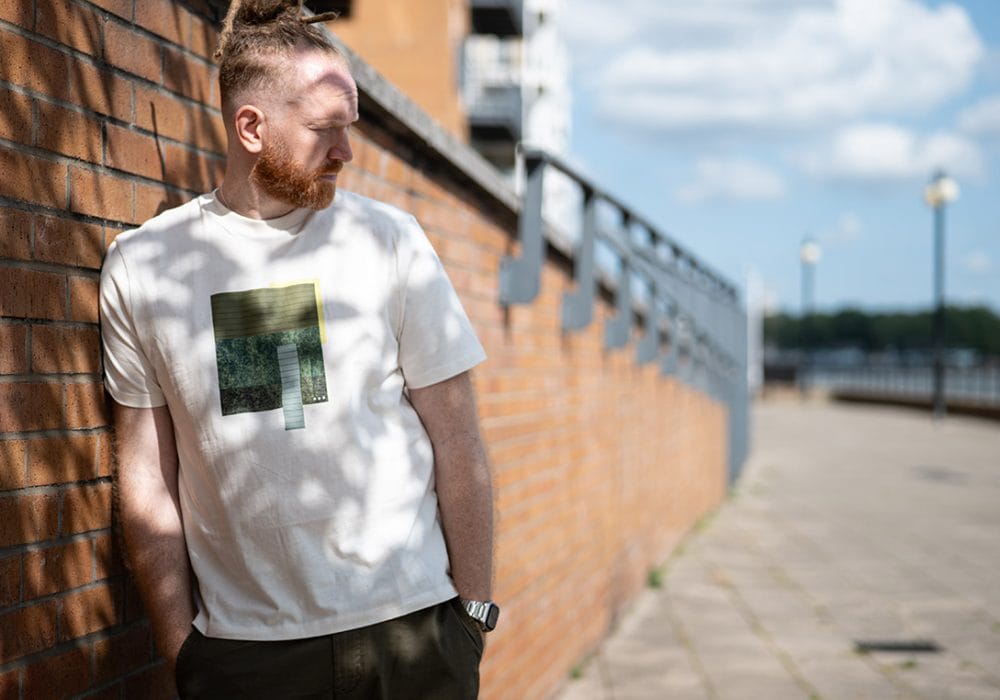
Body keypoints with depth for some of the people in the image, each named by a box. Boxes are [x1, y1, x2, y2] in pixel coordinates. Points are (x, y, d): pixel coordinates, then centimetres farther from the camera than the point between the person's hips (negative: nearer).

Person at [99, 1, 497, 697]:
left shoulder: (391, 240, -1)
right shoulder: (140, 266, 0)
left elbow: (457, 443, 0)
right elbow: (148, 479, 3)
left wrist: (474, 615, -3)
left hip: (411, 631, 0)